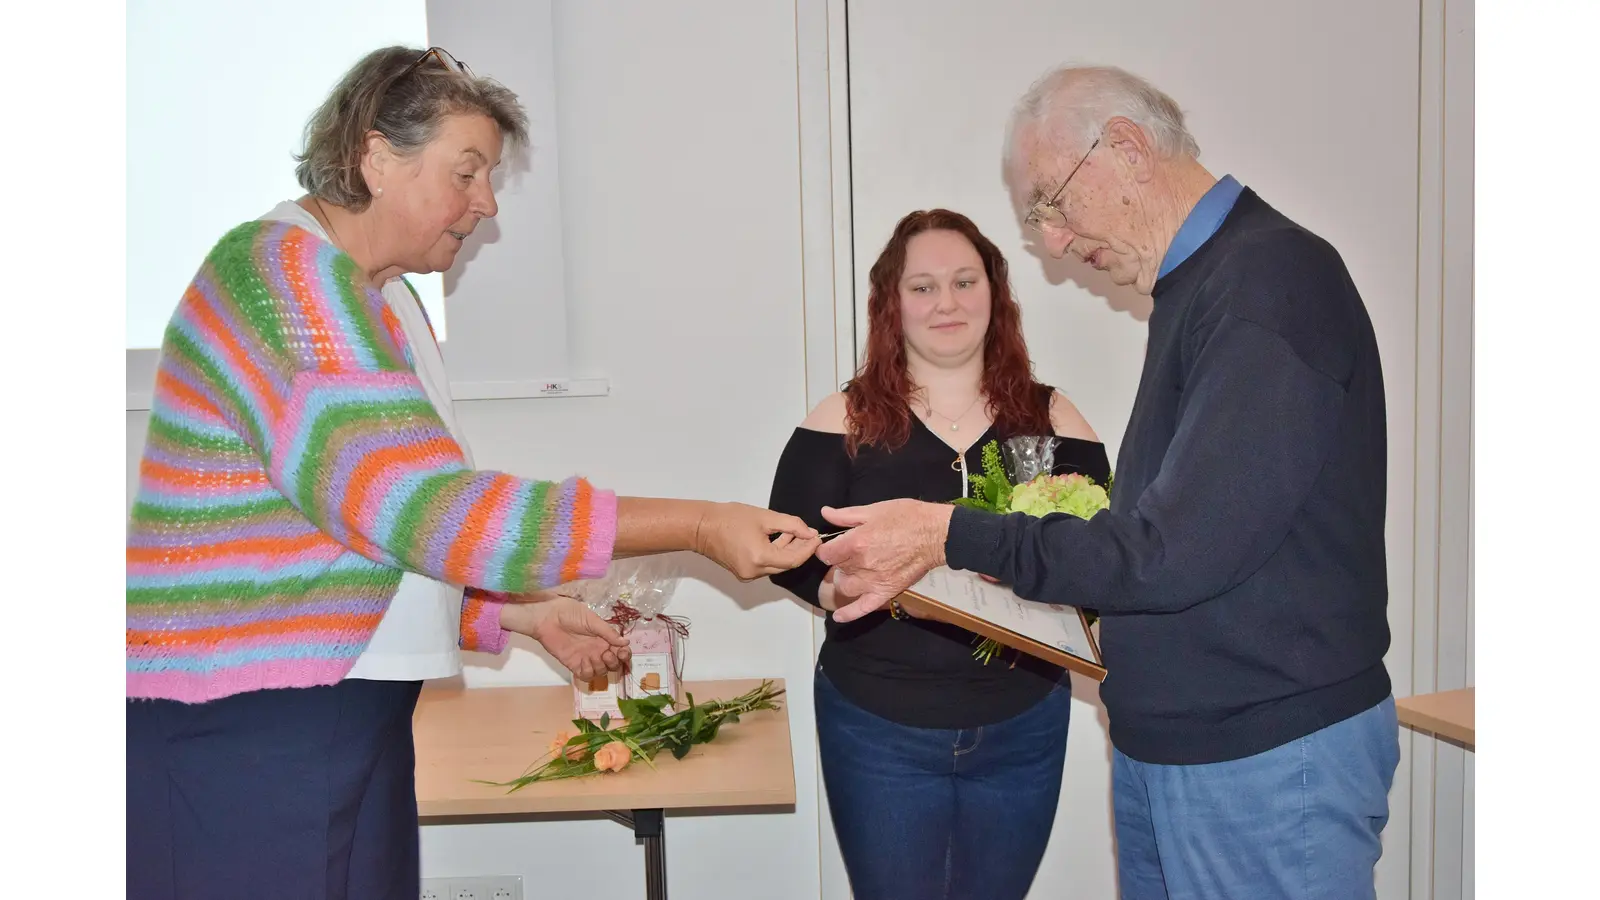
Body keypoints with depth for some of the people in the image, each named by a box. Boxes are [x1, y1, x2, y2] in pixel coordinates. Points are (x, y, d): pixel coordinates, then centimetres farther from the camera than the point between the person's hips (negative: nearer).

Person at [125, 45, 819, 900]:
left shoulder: (390, 306, 15)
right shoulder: (280, 270, -16)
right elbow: (430, 507, -24)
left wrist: (523, 613, 12)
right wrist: (698, 526, -23)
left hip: (352, 717, 9)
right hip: (239, 730, -9)